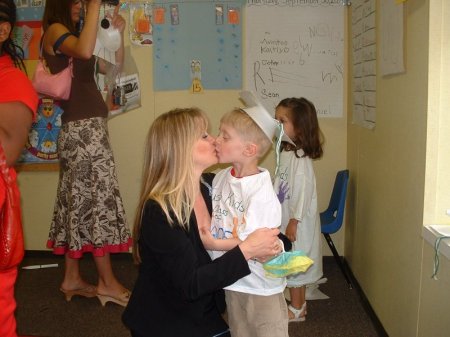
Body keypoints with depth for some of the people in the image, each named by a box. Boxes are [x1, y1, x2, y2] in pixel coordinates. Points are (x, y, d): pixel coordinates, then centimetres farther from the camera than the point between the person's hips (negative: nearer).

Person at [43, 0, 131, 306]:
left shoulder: (74, 34, 22)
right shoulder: (55, 31, -6)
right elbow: (85, 51, -29)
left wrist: (118, 34, 6)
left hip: (89, 125, 9)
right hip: (82, 127, -9)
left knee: (80, 199, 9)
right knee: (99, 196, -8)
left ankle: (72, 279, 16)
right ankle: (108, 282, 0)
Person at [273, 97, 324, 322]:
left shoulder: (301, 157, -22)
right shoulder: (286, 152, 5)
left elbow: (303, 191, -22)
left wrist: (293, 223, -19)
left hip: (297, 221, -9)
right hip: (285, 219, 9)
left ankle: (297, 310, 22)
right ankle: (299, 304, 34)